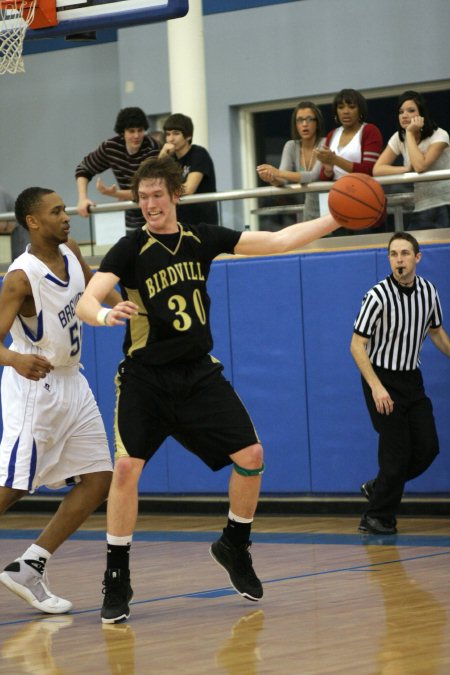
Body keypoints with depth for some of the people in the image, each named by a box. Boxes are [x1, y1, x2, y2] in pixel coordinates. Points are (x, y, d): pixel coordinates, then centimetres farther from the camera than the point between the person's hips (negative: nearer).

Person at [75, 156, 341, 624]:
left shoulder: (202, 239, 2)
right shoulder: (129, 250, -10)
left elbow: (276, 241, 9)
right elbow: (84, 303, -22)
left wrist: (336, 219, 2)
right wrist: (105, 314, -45)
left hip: (199, 374, 4)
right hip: (145, 378, -4)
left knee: (250, 455, -4)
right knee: (127, 466, -18)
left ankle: (234, 548, 21)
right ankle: (117, 582, -6)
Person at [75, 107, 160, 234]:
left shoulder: (153, 149, -18)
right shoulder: (110, 147, -4)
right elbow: (83, 169, 8)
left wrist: (114, 193, -33)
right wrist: (83, 199, -7)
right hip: (133, 218, 5)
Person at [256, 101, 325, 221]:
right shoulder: (291, 146, 3)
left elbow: (314, 176, -28)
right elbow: (283, 179, -10)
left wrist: (278, 173, -39)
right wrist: (272, 178, -35)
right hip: (310, 212, 6)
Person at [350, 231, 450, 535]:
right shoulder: (378, 296, -18)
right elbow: (357, 345, -18)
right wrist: (376, 387, -25)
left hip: (411, 379, 6)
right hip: (381, 377, -6)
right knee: (397, 451, -10)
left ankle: (377, 488, 22)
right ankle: (379, 518, 4)